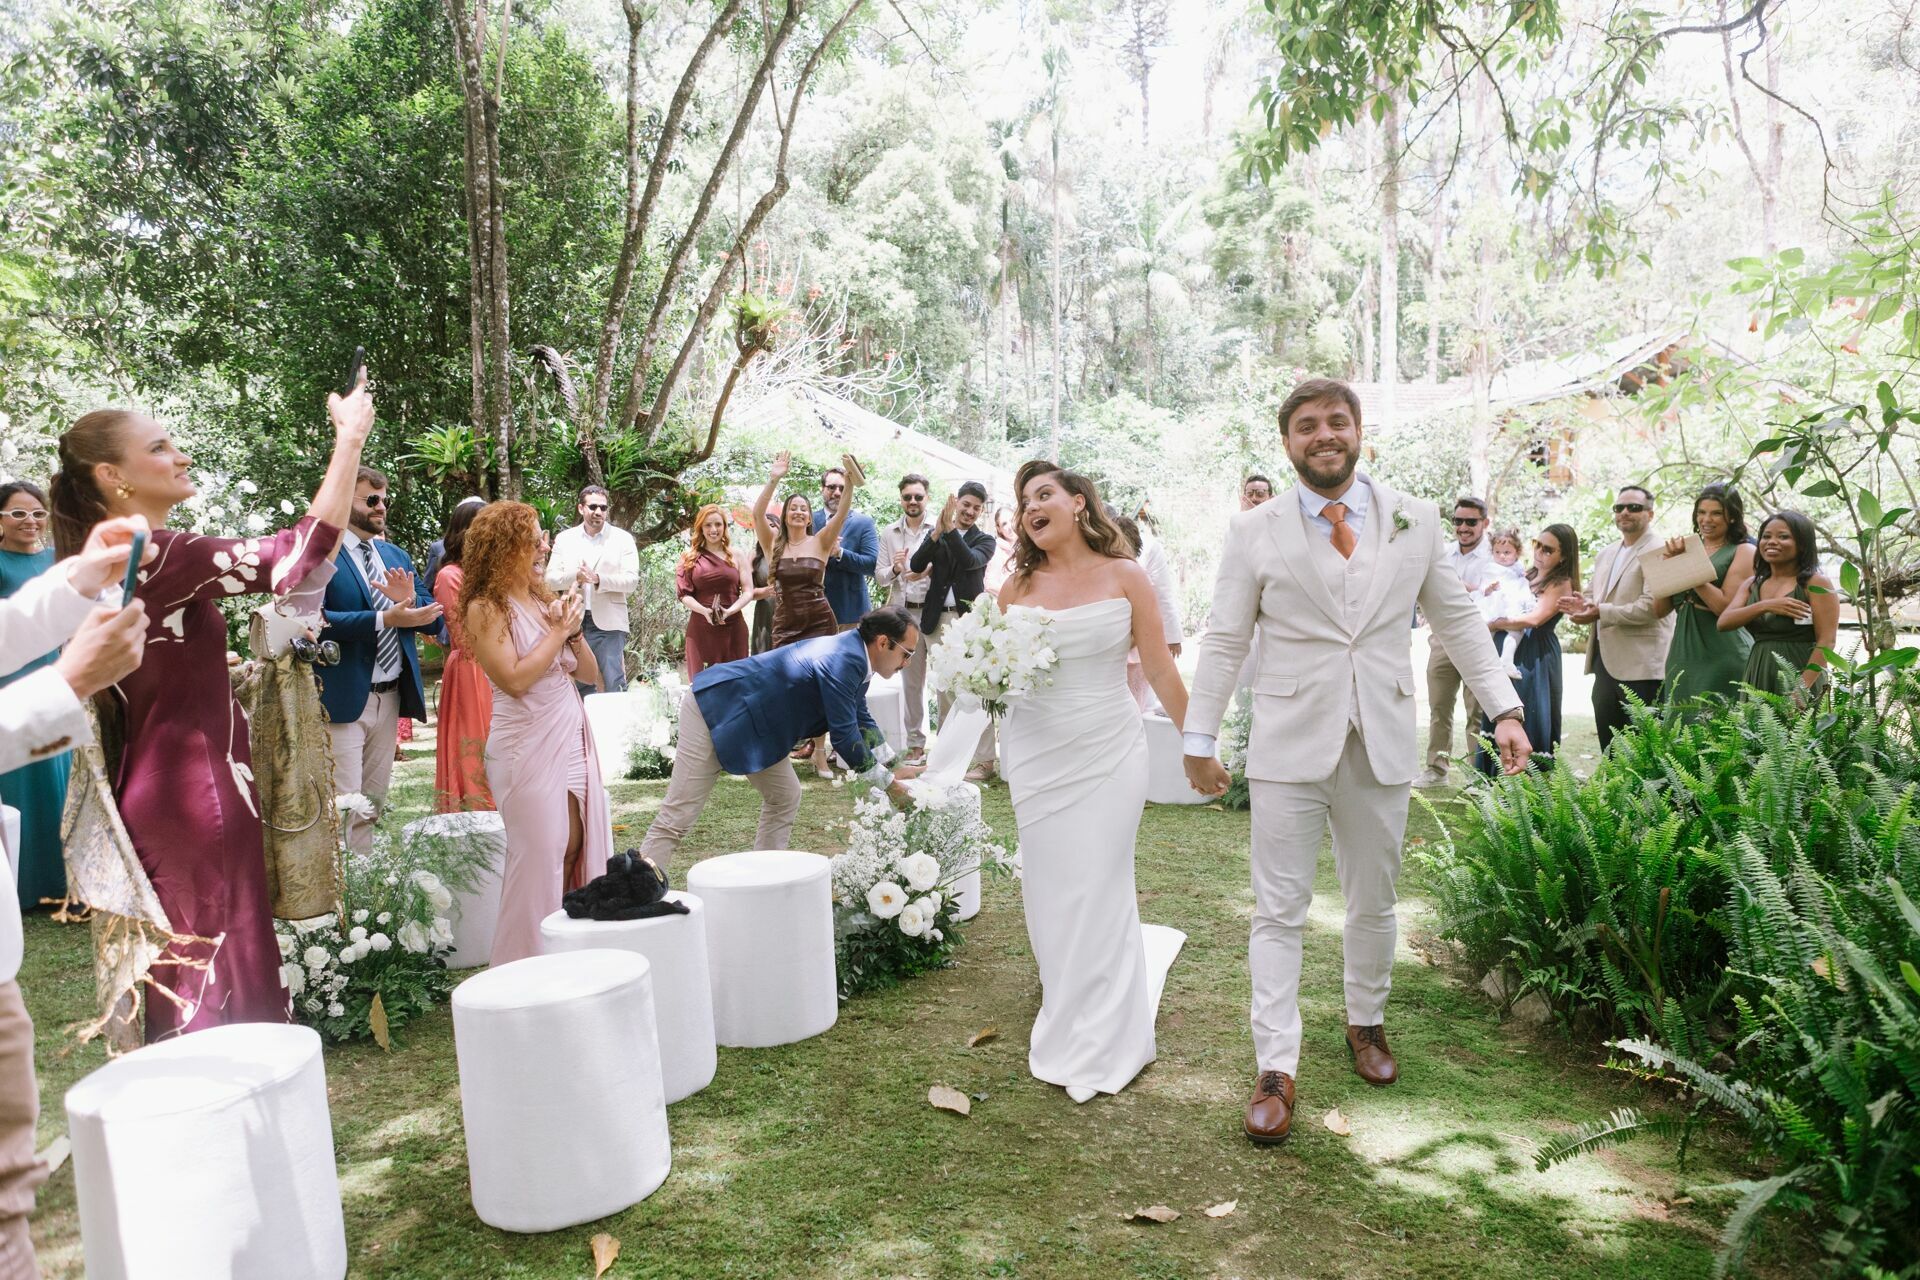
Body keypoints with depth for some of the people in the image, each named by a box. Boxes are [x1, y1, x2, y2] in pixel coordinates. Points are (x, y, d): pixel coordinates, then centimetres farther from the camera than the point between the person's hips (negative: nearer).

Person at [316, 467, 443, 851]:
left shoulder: (397, 556, 14)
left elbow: (433, 618, 8)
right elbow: (316, 620, -20)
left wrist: (410, 600, -13)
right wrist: (385, 619, -28)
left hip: (391, 696, 7)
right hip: (343, 698, -7)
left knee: (374, 802, 15)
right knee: (342, 805, -6)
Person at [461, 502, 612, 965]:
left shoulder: (545, 598, 11)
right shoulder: (485, 608, -7)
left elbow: (589, 674, 12)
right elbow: (514, 679, -18)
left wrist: (573, 630, -4)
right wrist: (558, 631, -11)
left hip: (573, 735, 7)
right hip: (529, 745, -6)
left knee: (579, 847, 8)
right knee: (541, 857, -1)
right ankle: (526, 969, 13)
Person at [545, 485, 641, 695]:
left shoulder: (623, 538, 1)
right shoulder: (564, 539, 8)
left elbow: (632, 581, -6)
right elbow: (550, 580, 4)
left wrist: (598, 579, -21)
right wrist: (575, 576, -17)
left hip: (608, 622, -3)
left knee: (614, 686, -3)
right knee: (579, 684, 11)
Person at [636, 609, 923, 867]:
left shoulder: (853, 655, 4)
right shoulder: (842, 663, -25)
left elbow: (862, 720, 18)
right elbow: (844, 736, -22)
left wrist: (895, 768, 16)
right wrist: (887, 782, -10)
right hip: (715, 711, -10)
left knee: (785, 798, 12)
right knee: (676, 820, -8)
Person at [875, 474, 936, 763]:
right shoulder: (888, 533, 9)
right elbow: (879, 577, 9)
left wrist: (929, 571, -22)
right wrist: (895, 569, -12)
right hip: (903, 612, 4)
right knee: (911, 680, 10)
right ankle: (915, 742, 20)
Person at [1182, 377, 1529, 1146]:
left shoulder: (1415, 521, 4)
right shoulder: (1254, 532, -1)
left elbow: (1457, 621, 9)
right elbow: (1224, 642, 1)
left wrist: (1504, 709, 2)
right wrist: (1199, 738, 1)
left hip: (1382, 745, 2)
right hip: (1289, 745, -2)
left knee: (1374, 904, 16)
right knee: (1279, 912, 0)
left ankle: (1366, 1023, 39)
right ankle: (1276, 1071, 9)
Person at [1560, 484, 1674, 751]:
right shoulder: (1605, 554, 17)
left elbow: (1651, 606, -18)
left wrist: (1601, 612, -20)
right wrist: (1583, 605, 1)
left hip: (1641, 666, -8)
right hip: (1605, 660, 8)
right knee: (1608, 743, 11)